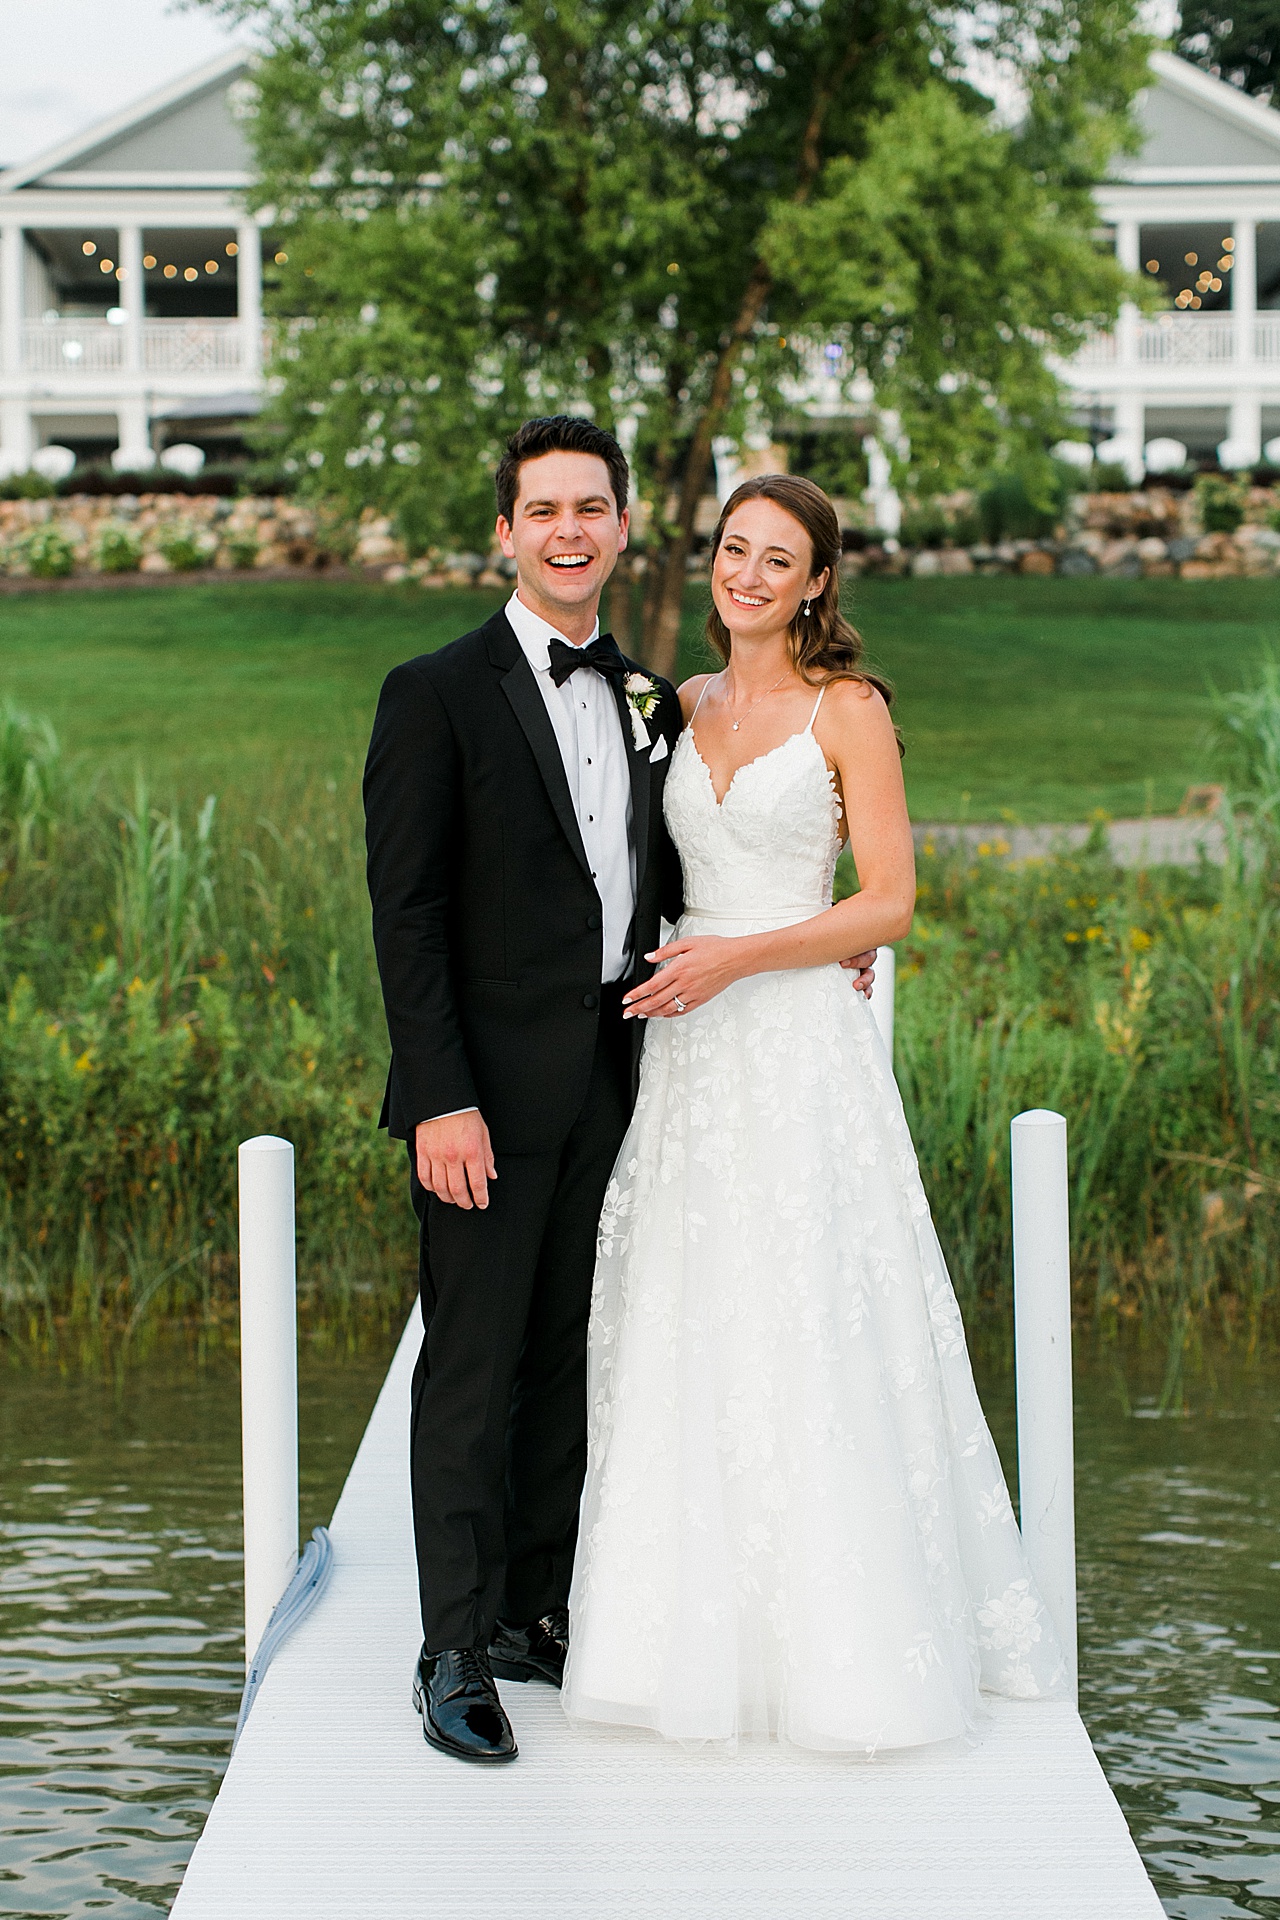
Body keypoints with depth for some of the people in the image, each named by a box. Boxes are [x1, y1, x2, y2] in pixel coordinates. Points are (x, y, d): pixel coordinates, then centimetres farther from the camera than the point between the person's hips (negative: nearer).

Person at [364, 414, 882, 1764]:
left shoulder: (650, 703, 13)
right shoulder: (437, 695, -7)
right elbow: (406, 913, -11)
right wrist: (441, 1099, -18)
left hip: (610, 1081, 6)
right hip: (491, 1092, -6)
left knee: (569, 1360, 13)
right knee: (474, 1367, -1)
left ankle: (537, 1614, 24)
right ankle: (456, 1651, 7)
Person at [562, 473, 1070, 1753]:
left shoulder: (847, 710, -4)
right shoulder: (683, 707, 12)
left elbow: (890, 900, -8)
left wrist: (738, 957, -16)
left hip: (800, 1046, -5)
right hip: (687, 1048, 5)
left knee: (811, 1343, -3)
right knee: (686, 1338, 6)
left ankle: (842, 1642, 8)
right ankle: (705, 1628, 15)